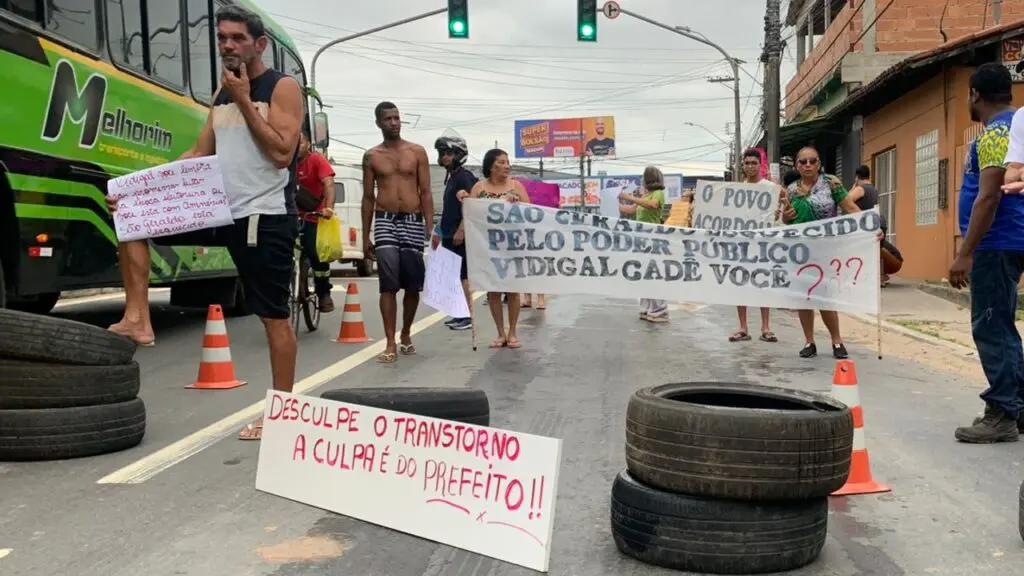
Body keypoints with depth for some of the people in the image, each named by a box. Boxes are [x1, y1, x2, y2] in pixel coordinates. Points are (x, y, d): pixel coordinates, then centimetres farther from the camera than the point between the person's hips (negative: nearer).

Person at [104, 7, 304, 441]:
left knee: (274, 317, -1)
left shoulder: (283, 88, -5)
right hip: (221, 211, 7)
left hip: (265, 216, -7)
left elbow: (282, 153, -19)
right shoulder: (222, 93, 15)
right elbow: (199, 154, 15)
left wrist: (243, 100, -14)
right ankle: (138, 320, 3)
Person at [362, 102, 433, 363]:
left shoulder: (417, 152, 6)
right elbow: (368, 198, 10)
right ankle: (390, 344, -6)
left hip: (413, 222, 1)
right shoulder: (371, 156, 8)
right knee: (388, 285, -8)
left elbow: (426, 193, 4)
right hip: (385, 222, 0)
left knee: (413, 284, 6)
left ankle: (406, 334, 26)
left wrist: (430, 228, -6)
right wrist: (365, 236, 6)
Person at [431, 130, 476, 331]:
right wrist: (440, 232, 25)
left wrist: (461, 230, -24)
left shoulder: (464, 177, -10)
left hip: (459, 237, -9)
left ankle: (468, 317, -3)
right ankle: (459, 314, 18)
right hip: (449, 236, 9)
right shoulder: (451, 178, 19)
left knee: (463, 276, -7)